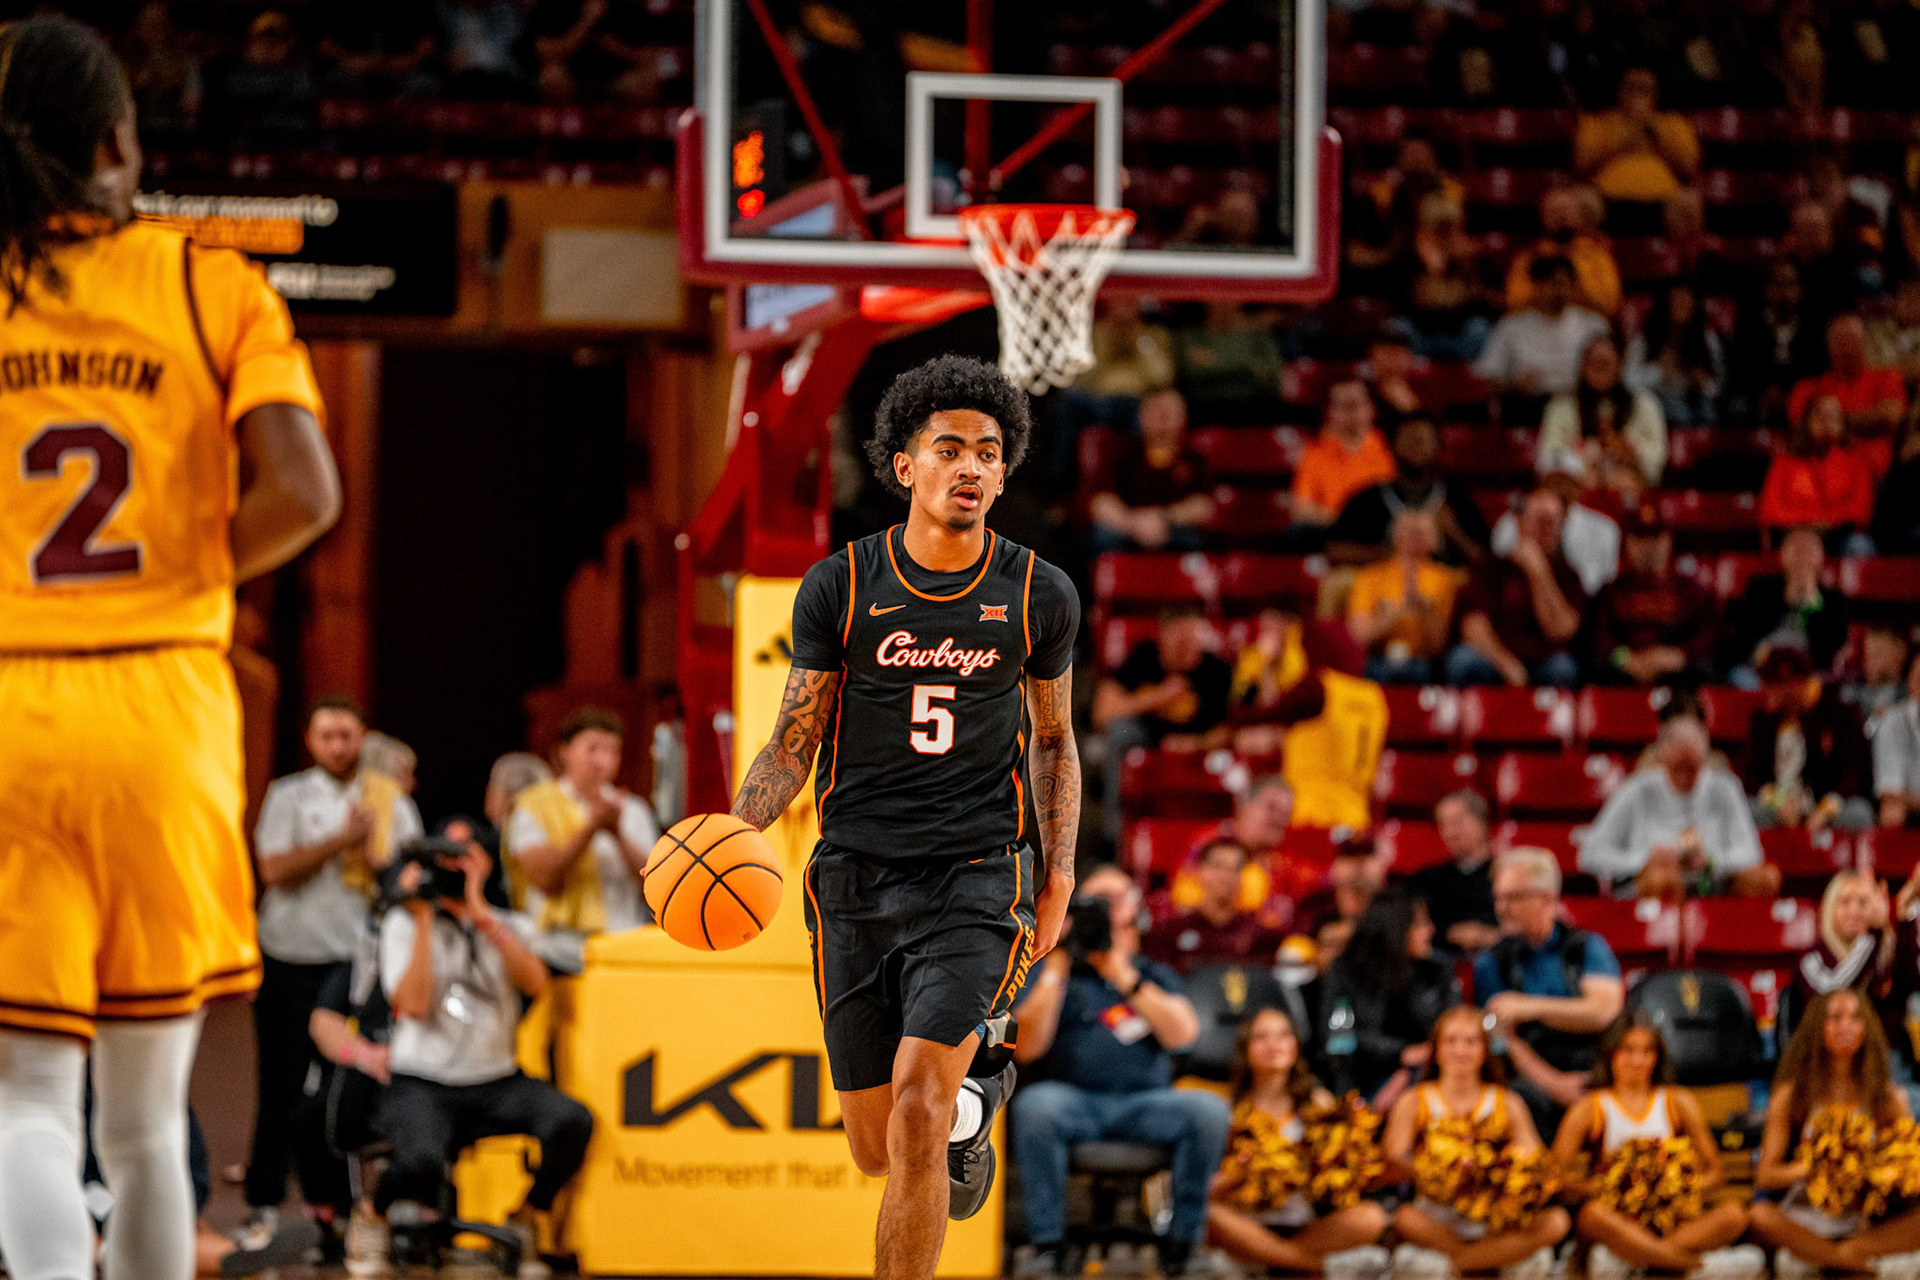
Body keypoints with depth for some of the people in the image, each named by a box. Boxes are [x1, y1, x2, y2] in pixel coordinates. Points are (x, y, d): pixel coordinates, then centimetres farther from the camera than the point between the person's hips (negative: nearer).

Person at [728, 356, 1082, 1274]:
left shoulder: (1039, 596, 2)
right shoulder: (840, 588, 0)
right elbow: (795, 740, 4)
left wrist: (1059, 873, 6)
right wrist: (735, 834, -13)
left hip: (977, 878, -2)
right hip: (856, 879, 2)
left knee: (917, 1110, -20)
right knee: (877, 1151, 7)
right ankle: (974, 1100, 44)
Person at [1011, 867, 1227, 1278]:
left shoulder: (1158, 977, 21)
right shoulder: (1058, 974, 17)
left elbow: (1181, 1034, -1)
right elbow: (1026, 1048, 1)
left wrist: (1124, 978, -6)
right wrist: (1055, 971, -3)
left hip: (1146, 1104, 1)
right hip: (1075, 1101, -1)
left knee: (1209, 1109, -29)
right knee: (1034, 1103, -36)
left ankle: (1180, 1243, -18)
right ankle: (1047, 1246, -29)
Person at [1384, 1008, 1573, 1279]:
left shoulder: (1507, 1104, 11)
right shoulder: (1414, 1102, 5)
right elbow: (1391, 1167, -7)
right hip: (1435, 1214, -2)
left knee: (1556, 1221, -26)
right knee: (1406, 1218, -37)